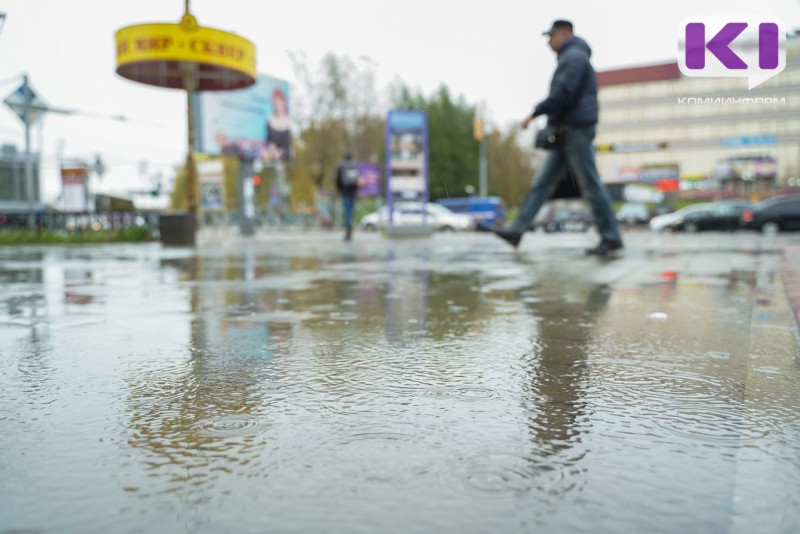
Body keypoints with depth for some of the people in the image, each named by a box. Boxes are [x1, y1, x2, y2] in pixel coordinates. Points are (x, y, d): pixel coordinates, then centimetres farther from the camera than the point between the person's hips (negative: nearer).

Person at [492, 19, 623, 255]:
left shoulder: (574, 56, -7)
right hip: (567, 133, 10)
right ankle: (516, 230, 1)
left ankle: (611, 238, 1)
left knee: (591, 186, -6)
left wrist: (535, 113, -18)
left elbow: (562, 92, -21)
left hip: (576, 130, -10)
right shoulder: (570, 57, 25)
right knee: (542, 182, 3)